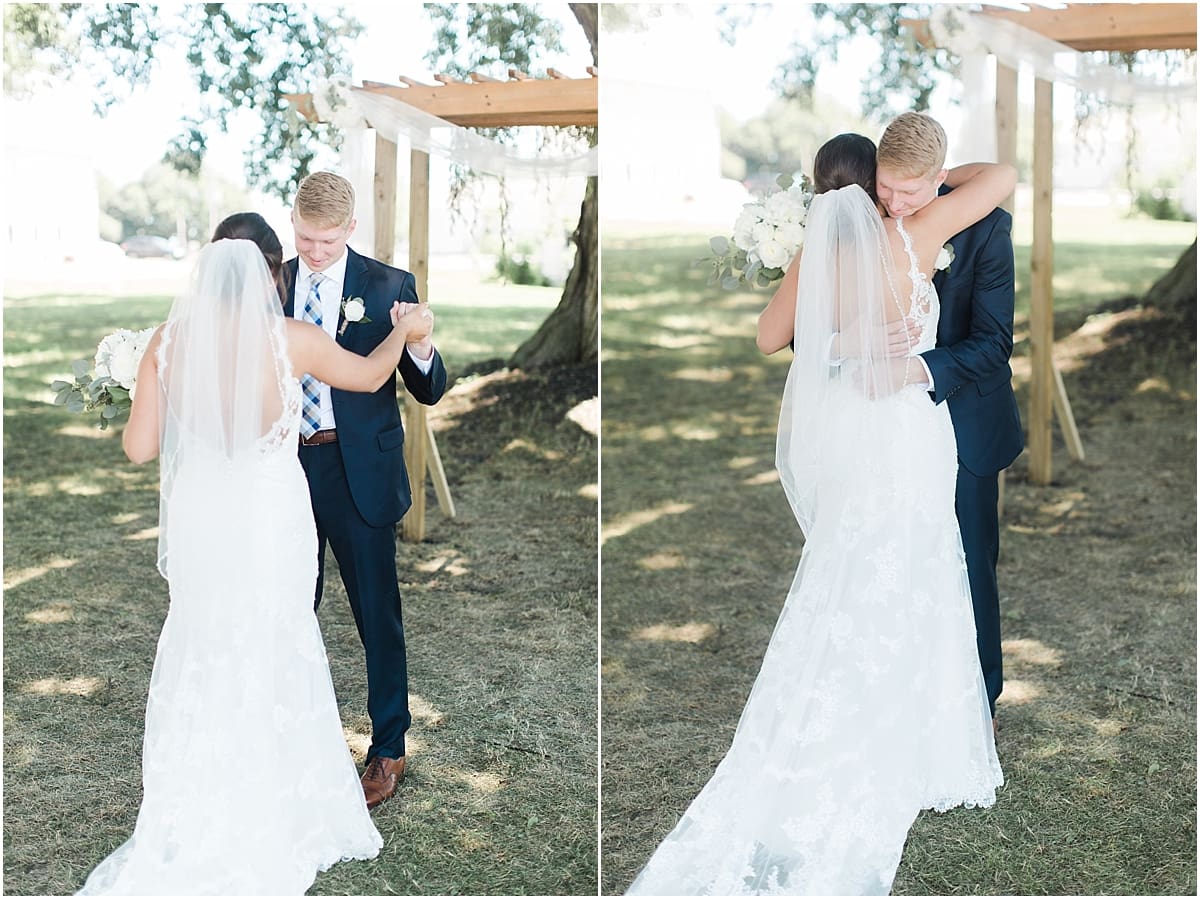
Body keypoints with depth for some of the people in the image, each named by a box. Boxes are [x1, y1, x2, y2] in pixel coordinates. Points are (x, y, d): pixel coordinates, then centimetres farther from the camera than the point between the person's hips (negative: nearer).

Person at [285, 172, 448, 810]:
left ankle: (389, 750, 22)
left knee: (377, 616, 5)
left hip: (360, 472, -4)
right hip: (288, 468, 4)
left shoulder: (388, 287, -7)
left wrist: (422, 350, -28)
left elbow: (428, 393, -8)